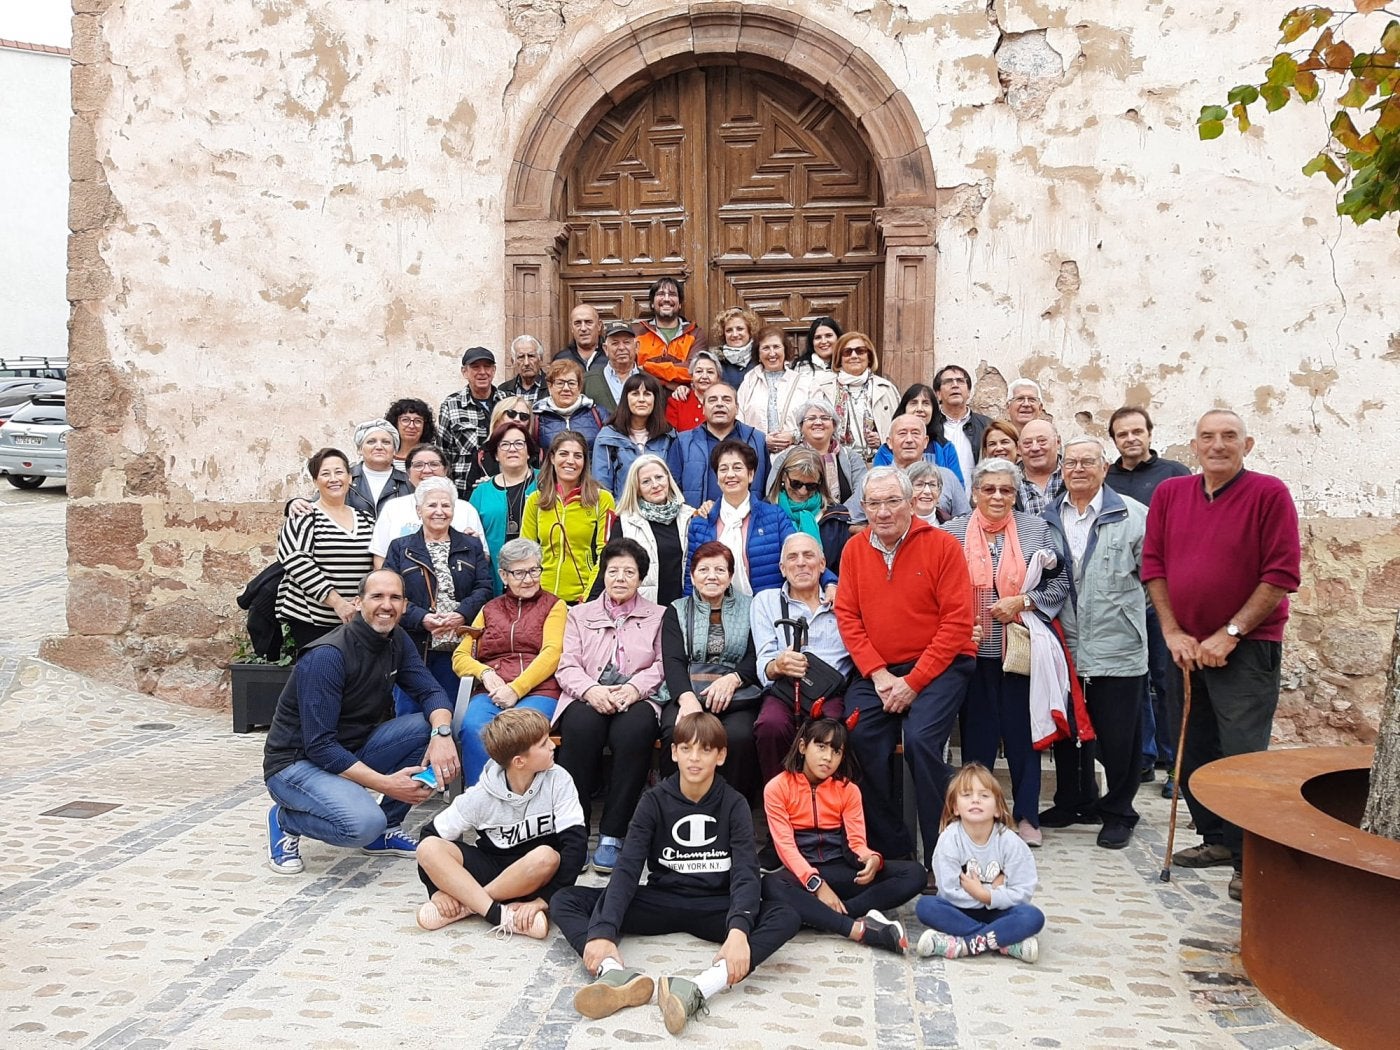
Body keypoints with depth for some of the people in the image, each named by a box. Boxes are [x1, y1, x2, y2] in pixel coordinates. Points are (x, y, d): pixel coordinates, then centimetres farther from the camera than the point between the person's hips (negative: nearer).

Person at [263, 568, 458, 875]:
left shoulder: (396, 642, 0)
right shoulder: (327, 656, -24)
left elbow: (431, 691, -4)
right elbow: (319, 747, -26)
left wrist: (442, 733, -27)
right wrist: (385, 783, -31)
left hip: (353, 752, 7)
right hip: (298, 762, -7)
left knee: (429, 727, -13)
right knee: (365, 824, -32)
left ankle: (385, 830, 2)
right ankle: (286, 820, -1)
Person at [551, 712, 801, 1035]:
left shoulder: (733, 805, -4)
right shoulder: (654, 801, -3)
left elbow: (745, 872, -18)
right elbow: (628, 868, -15)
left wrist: (739, 930, -39)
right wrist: (603, 931, -32)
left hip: (714, 908, -1)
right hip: (660, 902, 1)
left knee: (787, 917, -30)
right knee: (565, 900, -16)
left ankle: (697, 989, -49)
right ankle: (618, 974, -44)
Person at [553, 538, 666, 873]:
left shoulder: (658, 616, 20)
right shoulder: (579, 614, 22)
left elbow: (663, 665, 6)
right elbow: (567, 665, 9)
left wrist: (634, 688, -15)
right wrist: (591, 689, -13)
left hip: (637, 699, -1)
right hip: (587, 698, 1)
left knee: (634, 730, -36)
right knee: (582, 726, -35)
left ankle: (612, 835, -31)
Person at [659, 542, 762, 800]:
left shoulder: (747, 608, 19)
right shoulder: (677, 611, 19)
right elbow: (673, 662, 4)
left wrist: (733, 678, -13)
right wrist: (686, 698, -17)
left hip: (736, 699, 0)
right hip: (686, 695, 0)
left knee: (739, 736, -33)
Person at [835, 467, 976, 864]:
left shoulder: (941, 545, -6)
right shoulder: (854, 549, 6)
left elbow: (957, 622, -10)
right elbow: (847, 615, 3)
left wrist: (913, 682, -15)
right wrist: (878, 674, -9)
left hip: (937, 666, -4)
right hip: (877, 671, 4)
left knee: (920, 740, -25)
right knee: (860, 738, -17)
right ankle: (891, 848, 1)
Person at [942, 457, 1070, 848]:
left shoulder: (1037, 529, 4)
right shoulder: (953, 532, 3)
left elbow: (1059, 583, 1)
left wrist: (1022, 601, -12)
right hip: (973, 650, 0)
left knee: (1022, 729, 5)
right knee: (977, 732, 5)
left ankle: (1026, 815, 17)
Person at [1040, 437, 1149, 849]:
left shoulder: (1132, 515, -3)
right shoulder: (1046, 519, 9)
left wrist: (1127, 606, 0)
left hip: (1117, 647, -4)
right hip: (1064, 645, 4)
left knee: (1117, 735, 3)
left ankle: (1118, 812, 20)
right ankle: (1073, 802, 31)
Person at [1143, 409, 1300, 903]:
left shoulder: (1269, 494, -8)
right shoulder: (1169, 493, 6)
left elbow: (1282, 575, -12)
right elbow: (1153, 563, 6)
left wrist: (1230, 634, -14)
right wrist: (1173, 632, -3)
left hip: (1247, 649, -5)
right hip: (1188, 648, 5)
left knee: (1242, 755, -6)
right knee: (1193, 752, 12)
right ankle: (1217, 840, 29)